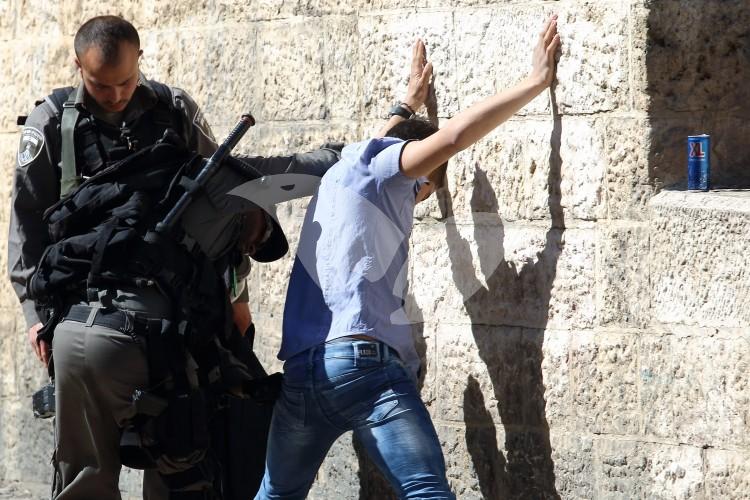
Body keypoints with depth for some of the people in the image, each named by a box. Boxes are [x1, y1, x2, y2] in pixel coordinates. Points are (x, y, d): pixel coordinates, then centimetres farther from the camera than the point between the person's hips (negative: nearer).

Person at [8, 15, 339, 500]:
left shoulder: (176, 111, 5)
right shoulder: (53, 122, 1)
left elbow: (223, 190, 11)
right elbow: (27, 220, 3)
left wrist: (234, 292, 7)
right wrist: (35, 308, -3)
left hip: (174, 310, 2)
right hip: (87, 310, -2)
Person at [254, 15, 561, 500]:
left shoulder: (342, 175, 27)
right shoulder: (379, 171, 6)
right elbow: (453, 136, -9)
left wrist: (409, 103, 65)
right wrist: (536, 81, -4)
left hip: (300, 369, 8)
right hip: (362, 360, -8)